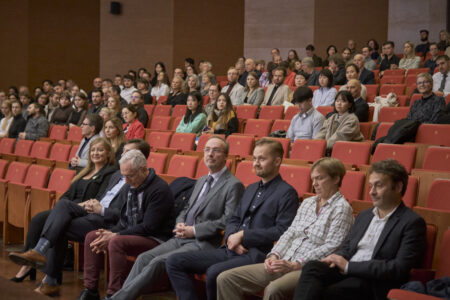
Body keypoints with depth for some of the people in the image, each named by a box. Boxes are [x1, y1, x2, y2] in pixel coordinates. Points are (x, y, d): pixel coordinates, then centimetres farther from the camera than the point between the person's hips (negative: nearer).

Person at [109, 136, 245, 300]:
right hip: (181, 238, 8)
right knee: (144, 258, -12)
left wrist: (194, 230, -15)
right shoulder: (201, 181, 22)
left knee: (158, 262, -24)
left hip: (204, 242, -8)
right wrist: (180, 224, 2)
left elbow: (228, 221, -14)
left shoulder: (233, 185, -6)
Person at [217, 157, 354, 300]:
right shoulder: (307, 202, 21)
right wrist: (274, 255, -3)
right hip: (285, 263, 8)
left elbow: (332, 247, -12)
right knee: (226, 278, -7)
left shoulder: (341, 208, -2)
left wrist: (295, 264, -18)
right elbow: (289, 233, 17)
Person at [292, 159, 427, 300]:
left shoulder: (413, 223, -1)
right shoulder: (364, 216, 23)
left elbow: (400, 269, -11)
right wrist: (336, 259, 0)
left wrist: (349, 266, -13)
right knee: (312, 267, -27)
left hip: (373, 284, -6)